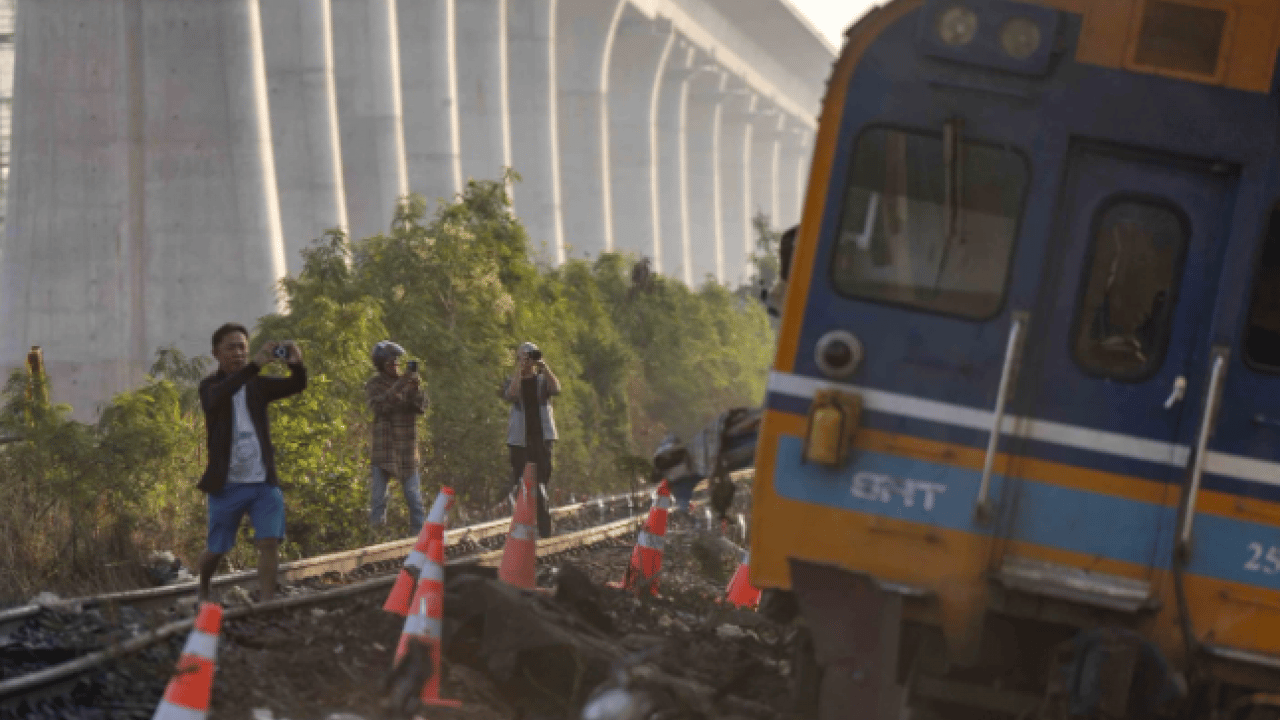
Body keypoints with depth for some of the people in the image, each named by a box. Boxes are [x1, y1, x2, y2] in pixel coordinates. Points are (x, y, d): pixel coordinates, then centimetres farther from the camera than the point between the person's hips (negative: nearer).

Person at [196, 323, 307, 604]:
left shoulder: (257, 385, 9)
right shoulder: (211, 386, -1)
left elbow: (296, 385, -6)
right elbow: (221, 395, -27)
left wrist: (296, 364, -31)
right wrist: (255, 364, -42)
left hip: (264, 482, 2)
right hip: (227, 484, -2)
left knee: (269, 542, -12)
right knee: (216, 549, 9)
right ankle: (203, 592, 35)